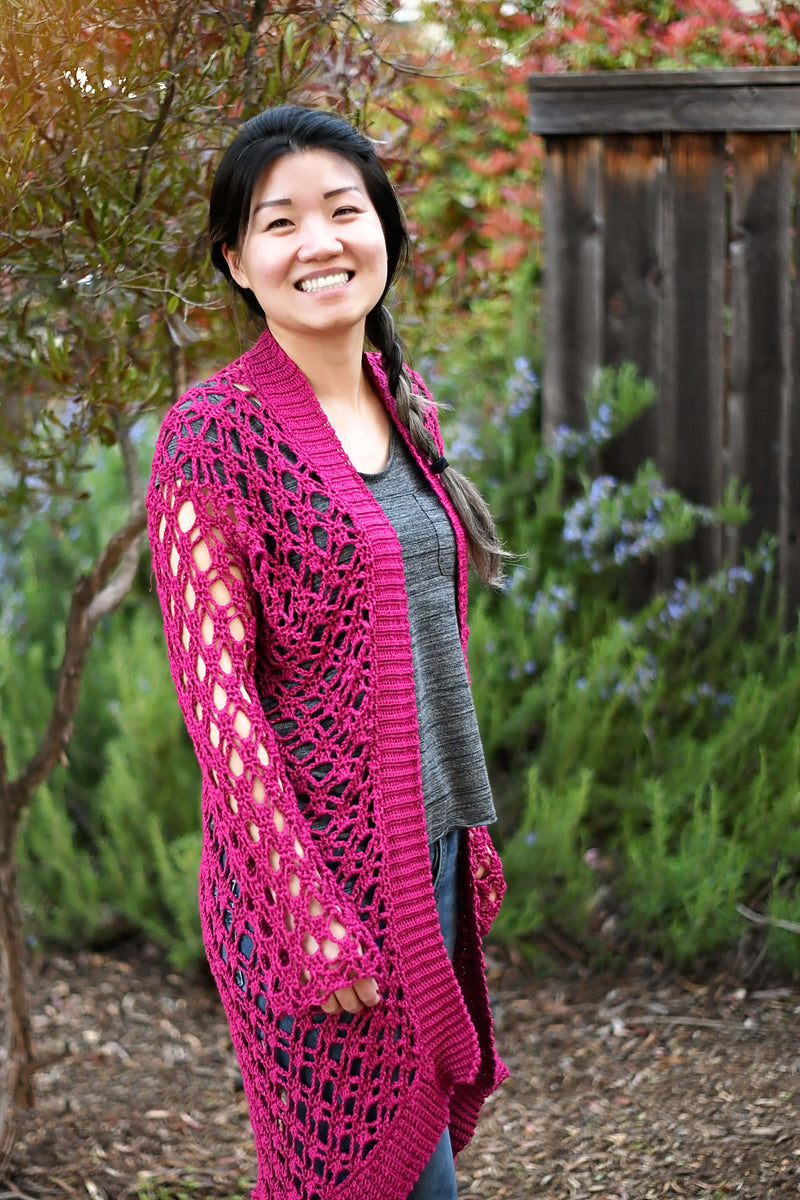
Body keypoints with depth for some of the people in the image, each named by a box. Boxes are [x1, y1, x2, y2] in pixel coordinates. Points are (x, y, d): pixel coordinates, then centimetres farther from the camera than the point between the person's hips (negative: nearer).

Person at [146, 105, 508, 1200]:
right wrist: (309, 911, -18)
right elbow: (215, 685, -15)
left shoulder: (407, 405, 10)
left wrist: (470, 828, 16)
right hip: (318, 857, -7)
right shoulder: (216, 431, -12)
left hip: (430, 846, 7)